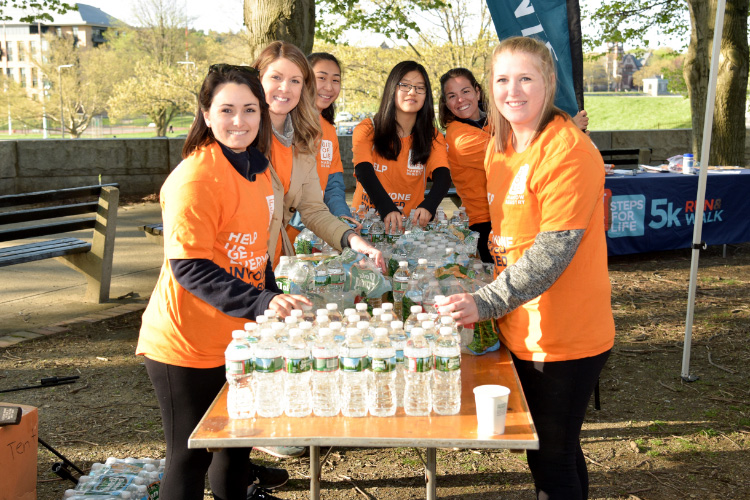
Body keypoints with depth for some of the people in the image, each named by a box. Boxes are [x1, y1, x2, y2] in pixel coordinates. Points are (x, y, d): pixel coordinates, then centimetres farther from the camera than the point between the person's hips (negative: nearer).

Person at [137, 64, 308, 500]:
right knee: (190, 460, 7)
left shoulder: (257, 168, 6)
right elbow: (189, 267, -25)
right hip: (187, 347, -8)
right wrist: (261, 303, -32)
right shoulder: (195, 177, -21)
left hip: (237, 340, 8)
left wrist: (274, 301, 12)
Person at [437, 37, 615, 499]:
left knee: (553, 460, 4)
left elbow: (552, 253, -23)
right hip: (522, 334, 8)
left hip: (566, 338, -8)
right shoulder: (499, 146, 9)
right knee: (553, 452, 22)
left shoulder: (569, 151, -18)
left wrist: (485, 304, -26)